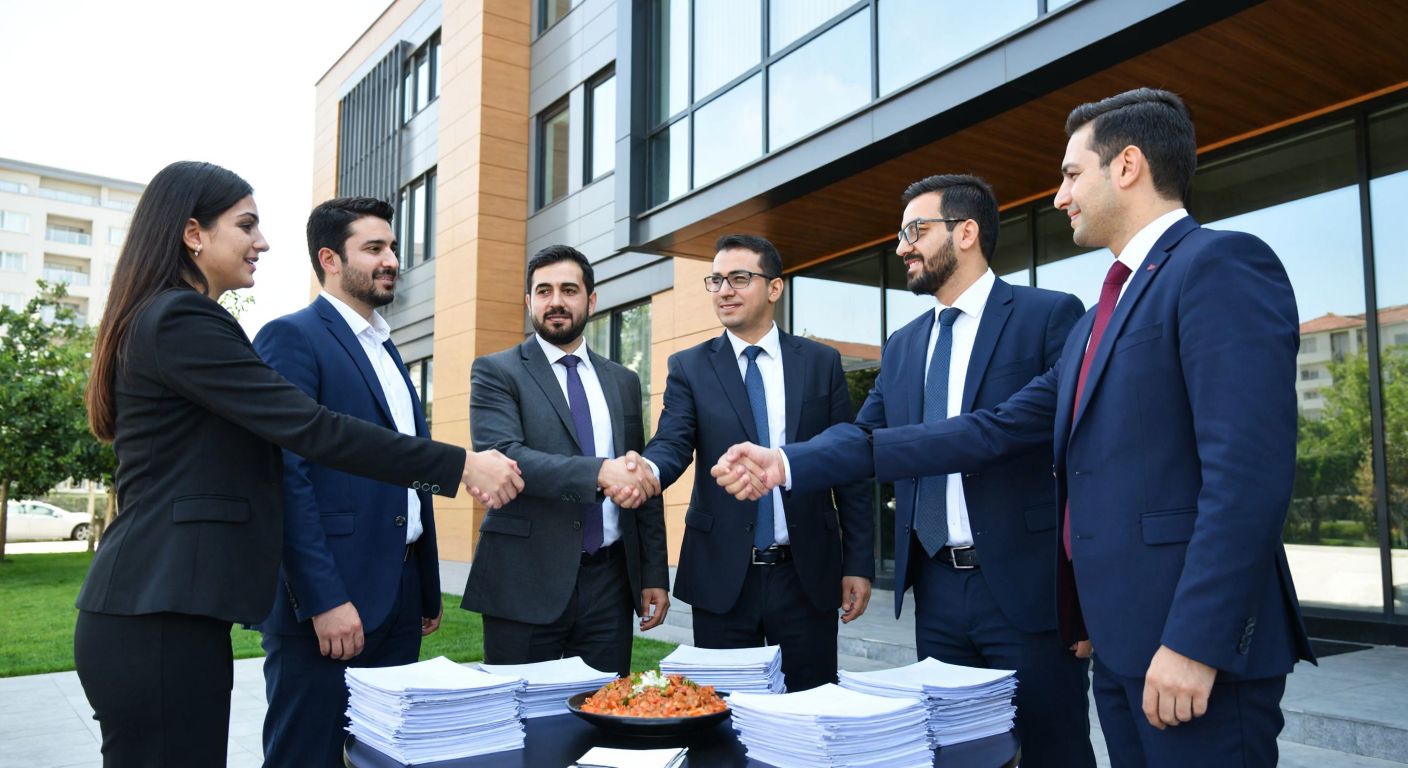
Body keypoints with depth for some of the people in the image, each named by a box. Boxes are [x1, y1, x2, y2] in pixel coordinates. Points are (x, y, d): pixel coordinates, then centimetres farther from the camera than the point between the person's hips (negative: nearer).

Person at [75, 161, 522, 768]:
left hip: (155, 609, 10)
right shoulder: (181, 321, -13)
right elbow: (309, 428, -20)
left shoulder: (160, 320, 18)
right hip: (162, 622, -10)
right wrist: (459, 467, -17)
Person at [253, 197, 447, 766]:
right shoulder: (292, 337, -8)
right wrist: (324, 600, -22)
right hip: (326, 602, -8)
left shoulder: (388, 351, 18)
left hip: (399, 600, 8)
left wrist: (429, 591, 17)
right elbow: (286, 474, -17)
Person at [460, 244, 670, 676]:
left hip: (609, 582, 4)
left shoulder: (623, 381, 13)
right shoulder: (496, 372, 0)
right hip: (526, 582, -3)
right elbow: (501, 456, -17)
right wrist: (598, 472, -29)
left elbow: (642, 482, 14)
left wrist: (654, 575, 10)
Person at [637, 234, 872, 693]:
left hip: (807, 573, 0)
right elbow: (672, 443, -9)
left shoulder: (821, 362, 5)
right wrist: (646, 471, -33)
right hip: (722, 575, 0)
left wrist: (859, 563, 1)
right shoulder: (689, 367, 4)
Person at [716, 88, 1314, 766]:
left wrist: (1193, 642, -21)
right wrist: (796, 464, 7)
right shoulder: (1097, 321, 18)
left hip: (1193, 638, -8)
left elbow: (1248, 468, -18)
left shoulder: (1220, 265, -9)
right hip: (1120, 637, 9)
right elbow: (993, 431, 11)